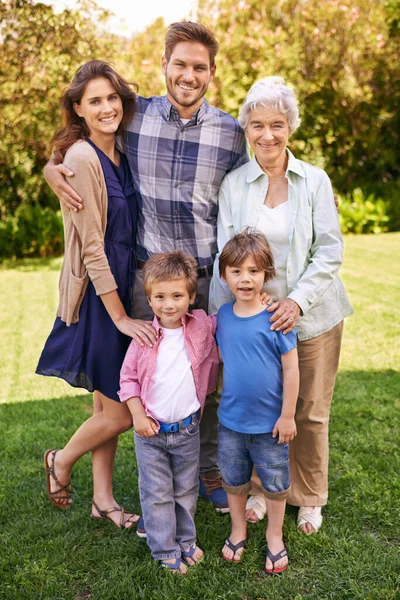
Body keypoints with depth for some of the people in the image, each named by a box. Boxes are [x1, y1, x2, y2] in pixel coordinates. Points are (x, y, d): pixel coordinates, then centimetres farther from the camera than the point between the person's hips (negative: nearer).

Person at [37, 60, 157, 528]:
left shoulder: (120, 154, 9)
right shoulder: (82, 159, -16)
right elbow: (91, 247, -19)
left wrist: (133, 303, 11)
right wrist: (120, 317, -18)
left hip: (122, 288, 8)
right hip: (96, 296, -8)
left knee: (107, 404, 16)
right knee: (119, 414, 1)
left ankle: (103, 499, 30)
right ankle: (61, 462, 29)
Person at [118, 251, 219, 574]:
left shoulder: (202, 326, -8)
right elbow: (128, 377, -3)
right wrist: (138, 415, -11)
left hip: (187, 429, 2)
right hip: (151, 430, -1)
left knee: (186, 490, 17)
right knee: (157, 494, 7)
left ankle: (186, 540, 37)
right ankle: (166, 551, 23)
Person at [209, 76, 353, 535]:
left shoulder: (315, 180, -3)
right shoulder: (233, 184, 0)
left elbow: (330, 250, -6)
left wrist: (298, 299, -18)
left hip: (311, 315, 0)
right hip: (255, 314, 1)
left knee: (310, 411, 9)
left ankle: (309, 499, 30)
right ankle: (262, 489, 33)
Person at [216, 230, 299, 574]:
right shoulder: (223, 316, -4)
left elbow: (290, 368, -13)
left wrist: (287, 415, -11)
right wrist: (224, 397, 13)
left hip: (270, 423, -3)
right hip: (231, 420, 4)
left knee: (275, 484, 14)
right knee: (234, 481, 19)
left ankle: (274, 537, 36)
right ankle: (238, 530, 42)